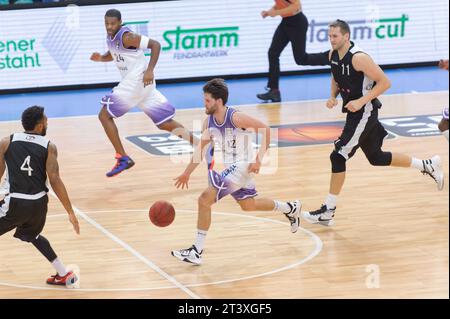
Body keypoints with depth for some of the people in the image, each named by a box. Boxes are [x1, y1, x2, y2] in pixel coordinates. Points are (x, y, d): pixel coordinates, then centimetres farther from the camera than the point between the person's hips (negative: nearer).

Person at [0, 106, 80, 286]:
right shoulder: (49, 146, 1)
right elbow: (55, 180, -7)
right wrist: (71, 212, -4)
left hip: (16, 203, -3)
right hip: (39, 203, 3)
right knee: (32, 235, 31)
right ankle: (64, 274, 32)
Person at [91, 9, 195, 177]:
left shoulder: (126, 37, -17)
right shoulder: (111, 38, 10)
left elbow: (155, 45, -19)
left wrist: (149, 70, -27)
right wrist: (101, 58, 8)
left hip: (137, 82, -9)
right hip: (134, 83, 9)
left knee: (104, 115, -4)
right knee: (166, 124, 10)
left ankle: (123, 158, -4)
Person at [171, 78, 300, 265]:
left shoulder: (236, 118, -24)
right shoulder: (209, 122, -2)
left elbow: (265, 130, -19)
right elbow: (200, 148, 11)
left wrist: (258, 159, -24)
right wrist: (187, 174, 13)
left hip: (243, 166, -9)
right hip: (230, 166, 9)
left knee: (205, 199, -16)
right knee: (248, 205, 26)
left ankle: (197, 252, -10)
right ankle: (290, 208, 47)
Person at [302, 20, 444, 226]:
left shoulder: (359, 58, -23)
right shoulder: (333, 55, 1)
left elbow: (384, 82, -20)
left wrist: (361, 101, -26)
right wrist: (333, 96, 2)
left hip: (364, 112, -9)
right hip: (355, 112, 9)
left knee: (339, 156, -12)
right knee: (376, 157, 19)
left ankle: (328, 211, -4)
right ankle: (428, 166, 35)